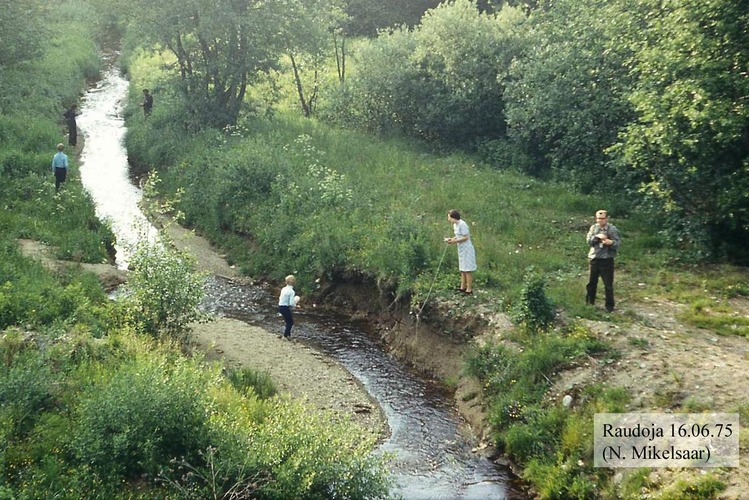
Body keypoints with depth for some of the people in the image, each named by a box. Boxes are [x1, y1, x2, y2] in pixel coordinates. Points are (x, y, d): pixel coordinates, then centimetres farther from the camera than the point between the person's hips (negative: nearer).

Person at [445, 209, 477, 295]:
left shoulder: (462, 224, -18)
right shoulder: (455, 225, 11)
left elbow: (466, 237, -20)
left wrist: (455, 241, -19)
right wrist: (451, 239, 2)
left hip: (467, 249, -10)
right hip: (461, 249, 10)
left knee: (467, 270, -5)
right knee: (462, 269, 14)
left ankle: (469, 289, -1)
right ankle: (463, 287, 21)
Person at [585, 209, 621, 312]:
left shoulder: (612, 229, -7)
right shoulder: (593, 228, 5)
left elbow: (618, 243, -12)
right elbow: (589, 241, -3)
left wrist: (610, 242, -32)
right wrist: (597, 236, -20)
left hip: (607, 260, -4)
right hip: (594, 259, 4)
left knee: (608, 284, -1)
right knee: (591, 283, 14)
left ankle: (610, 306, 8)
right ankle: (589, 303, 28)